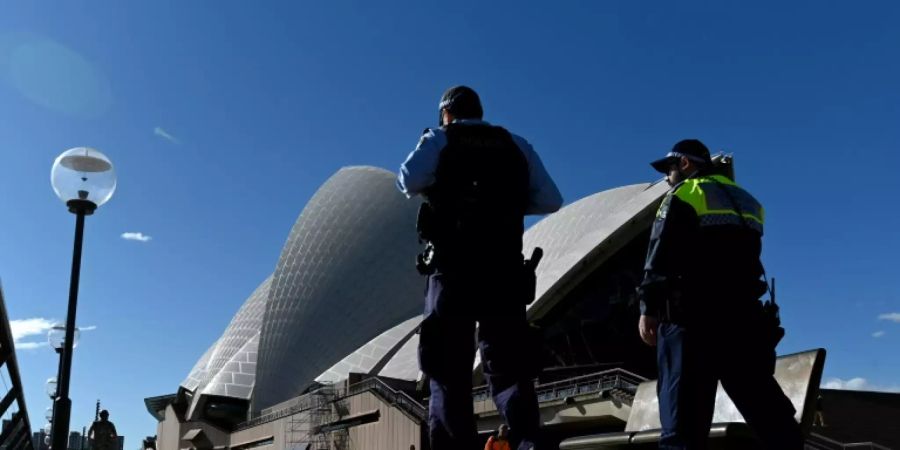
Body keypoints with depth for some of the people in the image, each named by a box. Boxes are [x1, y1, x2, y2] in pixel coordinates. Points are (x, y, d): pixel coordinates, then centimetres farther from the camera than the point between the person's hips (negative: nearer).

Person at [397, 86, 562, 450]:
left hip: (453, 269, -2)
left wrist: (439, 187, 9)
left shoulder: (439, 140, 6)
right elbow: (551, 201, 9)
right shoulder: (516, 145, 16)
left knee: (448, 369, 3)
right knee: (508, 365, 5)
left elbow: (408, 181, -12)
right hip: (504, 270, 3)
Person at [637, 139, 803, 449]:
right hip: (742, 315, 6)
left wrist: (648, 308, -10)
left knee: (684, 417, -10)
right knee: (771, 415, 8)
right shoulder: (746, 201, 24)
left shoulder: (682, 195, 3)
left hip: (691, 316, -6)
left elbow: (660, 258, -8)